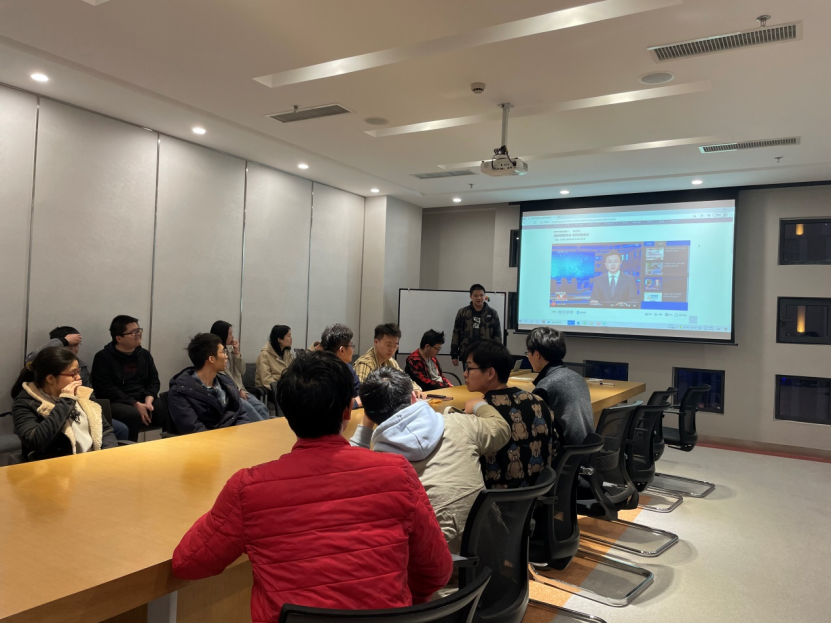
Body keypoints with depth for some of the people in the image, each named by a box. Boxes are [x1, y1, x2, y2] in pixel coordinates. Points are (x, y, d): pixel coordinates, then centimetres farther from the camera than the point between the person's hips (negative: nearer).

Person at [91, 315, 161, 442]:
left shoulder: (145, 354, 16)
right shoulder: (103, 357, 0)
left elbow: (154, 380, 13)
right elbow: (105, 389, -9)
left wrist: (148, 401, -9)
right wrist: (135, 404, -18)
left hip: (144, 401, 5)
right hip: (116, 403, -4)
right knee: (134, 415, -37)